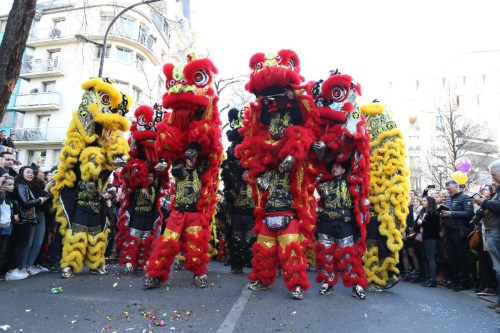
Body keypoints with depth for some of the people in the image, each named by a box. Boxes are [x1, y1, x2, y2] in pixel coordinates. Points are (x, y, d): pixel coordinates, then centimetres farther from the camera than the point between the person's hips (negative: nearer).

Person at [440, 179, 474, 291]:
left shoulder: (464, 198, -6)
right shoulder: (448, 199, 16)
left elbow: (469, 213, -20)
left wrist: (451, 213, -21)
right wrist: (443, 214, 1)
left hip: (460, 232, -7)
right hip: (450, 232, 7)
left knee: (462, 258, 0)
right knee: (452, 257, 10)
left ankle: (464, 282, 10)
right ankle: (455, 280, 20)